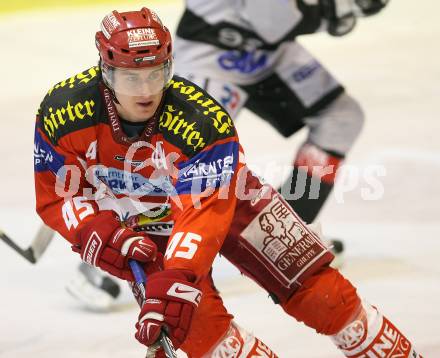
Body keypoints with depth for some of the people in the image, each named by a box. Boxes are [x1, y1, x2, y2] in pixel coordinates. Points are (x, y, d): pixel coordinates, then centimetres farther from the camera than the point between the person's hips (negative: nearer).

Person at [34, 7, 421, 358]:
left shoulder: (204, 121, -35)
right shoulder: (60, 113, -27)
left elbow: (203, 213, -41)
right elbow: (53, 195, -16)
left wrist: (173, 281, -53)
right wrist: (105, 234, -32)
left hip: (222, 192, -1)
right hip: (137, 224, 1)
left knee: (316, 288, -5)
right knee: (194, 319, -21)